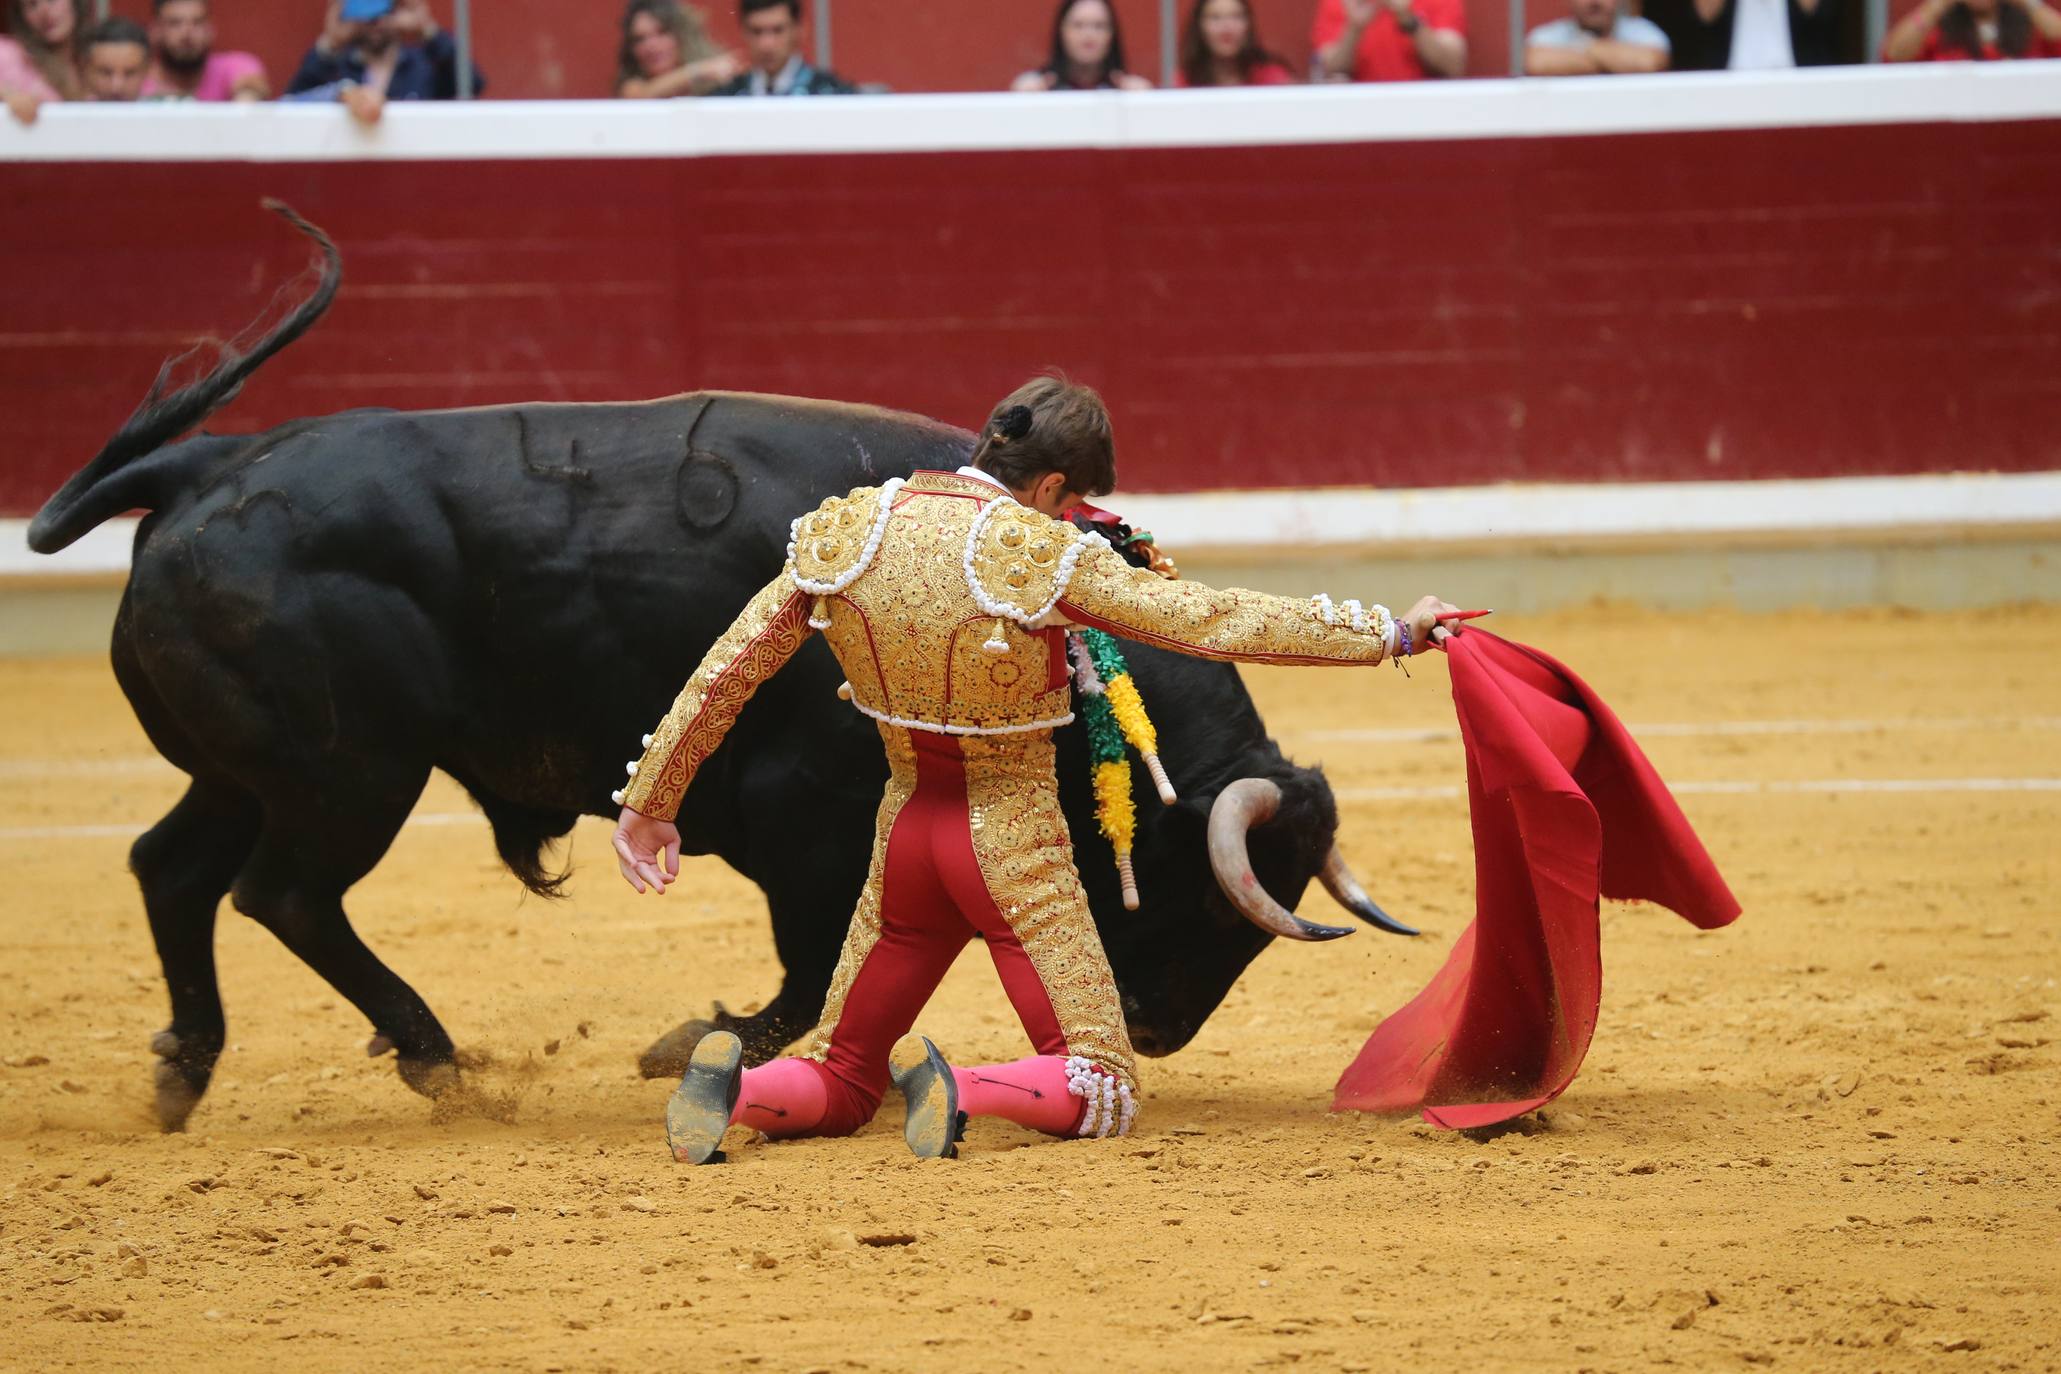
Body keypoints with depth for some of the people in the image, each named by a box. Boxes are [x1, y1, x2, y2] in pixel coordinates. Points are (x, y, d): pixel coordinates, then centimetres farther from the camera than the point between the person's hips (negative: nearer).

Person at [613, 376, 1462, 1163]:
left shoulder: (845, 535, -4)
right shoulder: (1043, 559, -17)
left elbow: (724, 675, 3)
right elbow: (1216, 624, -14)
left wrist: (649, 802, 14)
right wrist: (1390, 634, -6)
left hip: (907, 830, 5)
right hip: (1015, 838, -5)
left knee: (836, 1087, 16)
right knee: (1100, 1091, 0)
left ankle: (730, 1085, -17)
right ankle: (960, 1091, -30)